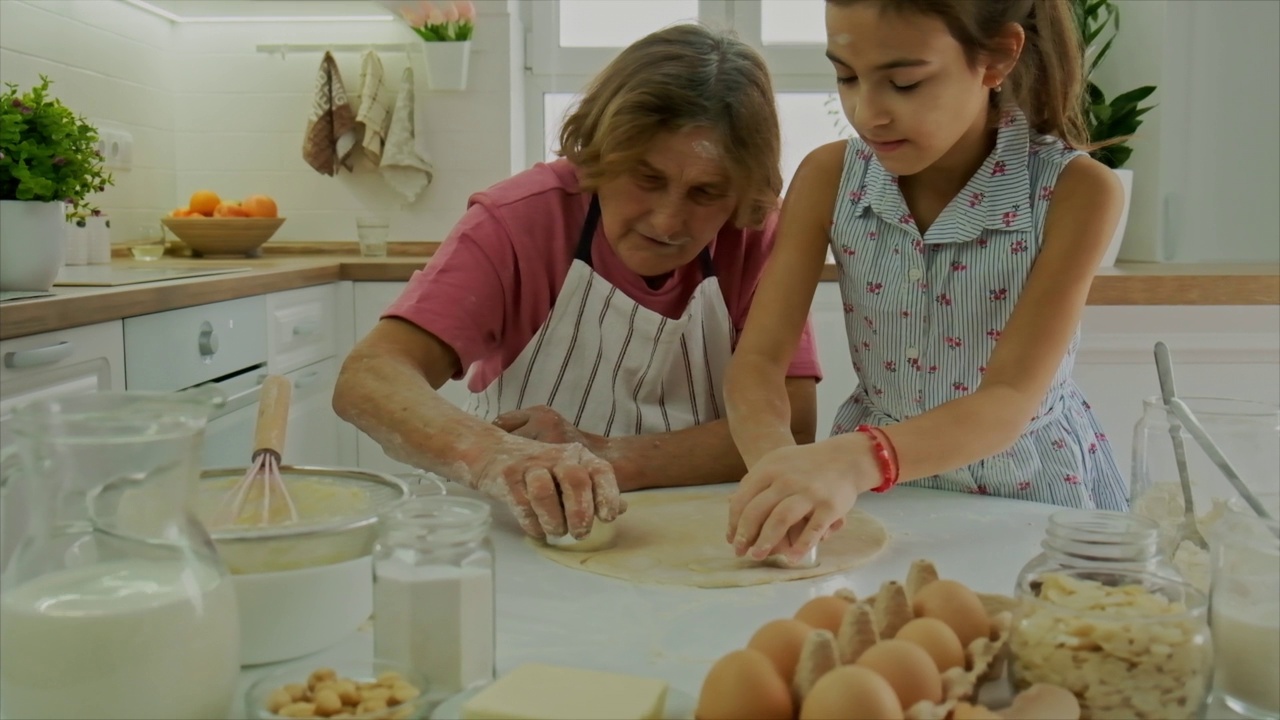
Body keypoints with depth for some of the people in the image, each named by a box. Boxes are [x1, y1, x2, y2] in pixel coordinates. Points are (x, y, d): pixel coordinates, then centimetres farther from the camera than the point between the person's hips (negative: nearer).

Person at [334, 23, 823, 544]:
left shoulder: (757, 237, -9)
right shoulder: (523, 218, -14)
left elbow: (792, 425, -15)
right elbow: (369, 378, -24)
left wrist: (608, 458, -27)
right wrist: (493, 456, -43)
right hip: (517, 542, 0)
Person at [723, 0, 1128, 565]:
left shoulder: (1075, 191, -16)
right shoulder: (829, 178, -8)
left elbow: (1011, 401, -24)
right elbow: (758, 358, -12)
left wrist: (860, 460, -42)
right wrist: (777, 464, -33)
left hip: (1029, 497, 1)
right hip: (872, 498, 0)